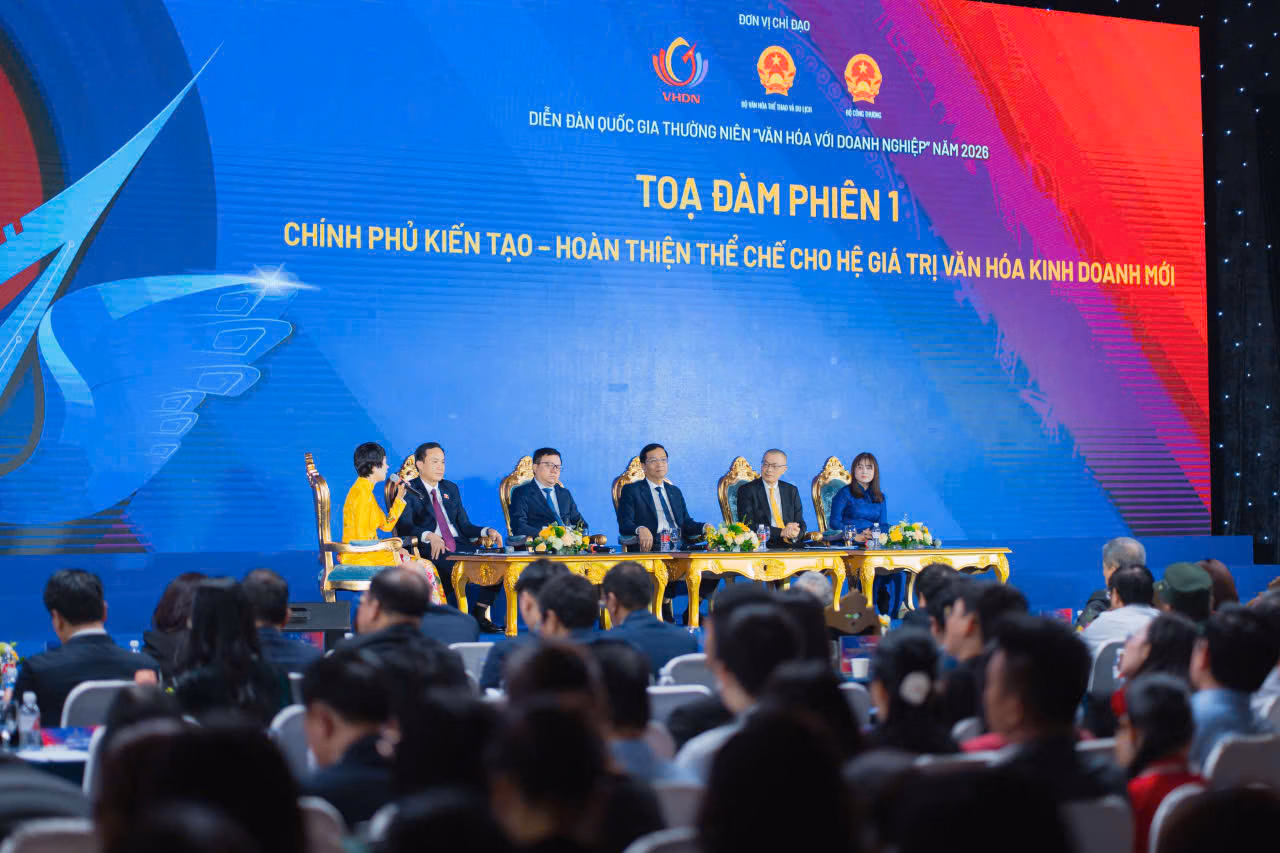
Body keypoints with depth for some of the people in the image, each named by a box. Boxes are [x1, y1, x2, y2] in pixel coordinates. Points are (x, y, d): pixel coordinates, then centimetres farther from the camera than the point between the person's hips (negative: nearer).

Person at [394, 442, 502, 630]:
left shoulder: (451, 489, 25)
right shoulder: (409, 493, 5)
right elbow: (404, 527, -10)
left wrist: (487, 531, 2)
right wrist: (429, 536, -29)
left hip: (459, 545, 6)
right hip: (431, 550, -6)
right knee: (454, 568, -38)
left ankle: (480, 614, -13)